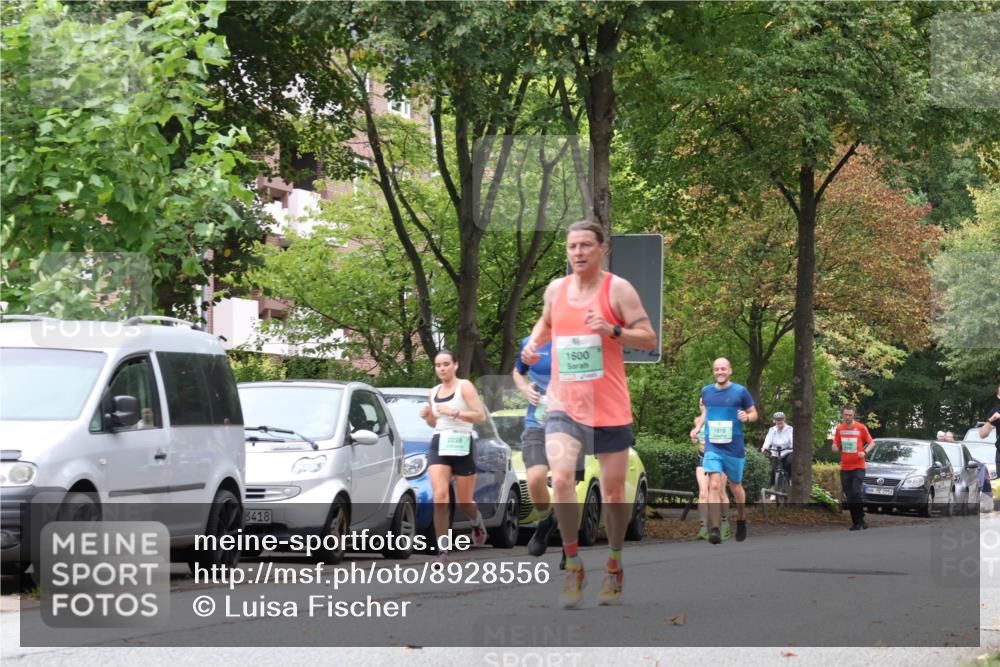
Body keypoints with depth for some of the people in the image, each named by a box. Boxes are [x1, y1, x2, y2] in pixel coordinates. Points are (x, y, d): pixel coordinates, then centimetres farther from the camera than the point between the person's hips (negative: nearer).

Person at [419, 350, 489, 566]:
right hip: (438, 445, 4)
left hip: (462, 446, -4)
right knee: (440, 497, -16)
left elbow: (481, 416, -10)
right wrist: (427, 416, 3)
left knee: (463, 502, 7)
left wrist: (454, 413, -20)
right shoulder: (434, 392, 13)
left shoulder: (465, 387, -4)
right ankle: (442, 550, -15)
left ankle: (477, 523, 44)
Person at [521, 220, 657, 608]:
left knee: (613, 492, 7)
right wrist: (533, 343, 8)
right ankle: (573, 565, -8)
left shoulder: (617, 289, -5)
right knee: (561, 478, -20)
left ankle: (614, 565, 30)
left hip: (610, 408, -2)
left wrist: (613, 331, -24)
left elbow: (649, 340, -7)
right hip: (564, 405, 2)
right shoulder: (555, 289, 7)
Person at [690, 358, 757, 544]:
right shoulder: (706, 391, 7)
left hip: (734, 446, -1)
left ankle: (741, 520, 39)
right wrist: (698, 427, 6)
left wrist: (746, 417, -16)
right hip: (712, 446, 1)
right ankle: (714, 529, -23)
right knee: (714, 485, -16)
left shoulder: (740, 391, -1)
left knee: (735, 486, 14)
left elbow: (754, 414, 7)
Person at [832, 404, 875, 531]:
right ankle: (855, 522, 12)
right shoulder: (839, 429, 7)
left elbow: (872, 443, 4)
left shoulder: (861, 428, -3)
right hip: (844, 467, 4)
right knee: (849, 496, 3)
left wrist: (864, 451, -15)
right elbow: (836, 446, 16)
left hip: (858, 467, -4)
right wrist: (835, 447, -8)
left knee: (856, 493, -17)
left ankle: (861, 519, -4)